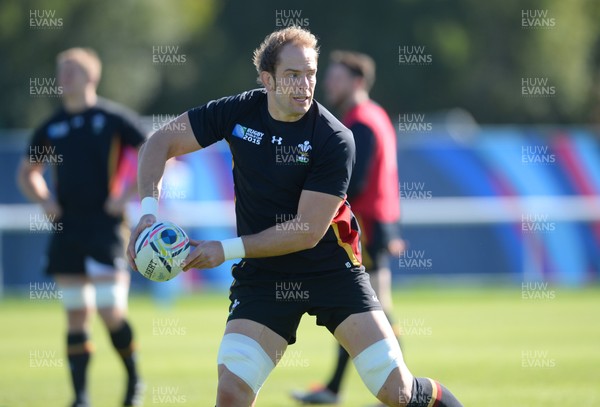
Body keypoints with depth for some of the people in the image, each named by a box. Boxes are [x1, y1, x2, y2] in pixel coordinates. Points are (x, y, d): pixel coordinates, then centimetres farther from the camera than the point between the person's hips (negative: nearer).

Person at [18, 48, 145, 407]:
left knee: (110, 309, -12)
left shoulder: (113, 118, -2)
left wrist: (126, 195, -7)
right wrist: (44, 200, 8)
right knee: (76, 313, 4)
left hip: (104, 227, -5)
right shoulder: (52, 127, 11)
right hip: (66, 229, 5)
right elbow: (27, 172, 26)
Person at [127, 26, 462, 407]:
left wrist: (228, 249, -19)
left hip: (333, 270, -2)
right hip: (262, 275, 2)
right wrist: (149, 211, -14)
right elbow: (162, 142, 1)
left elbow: (308, 231, -19)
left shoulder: (334, 139, -17)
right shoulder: (238, 112, -7)